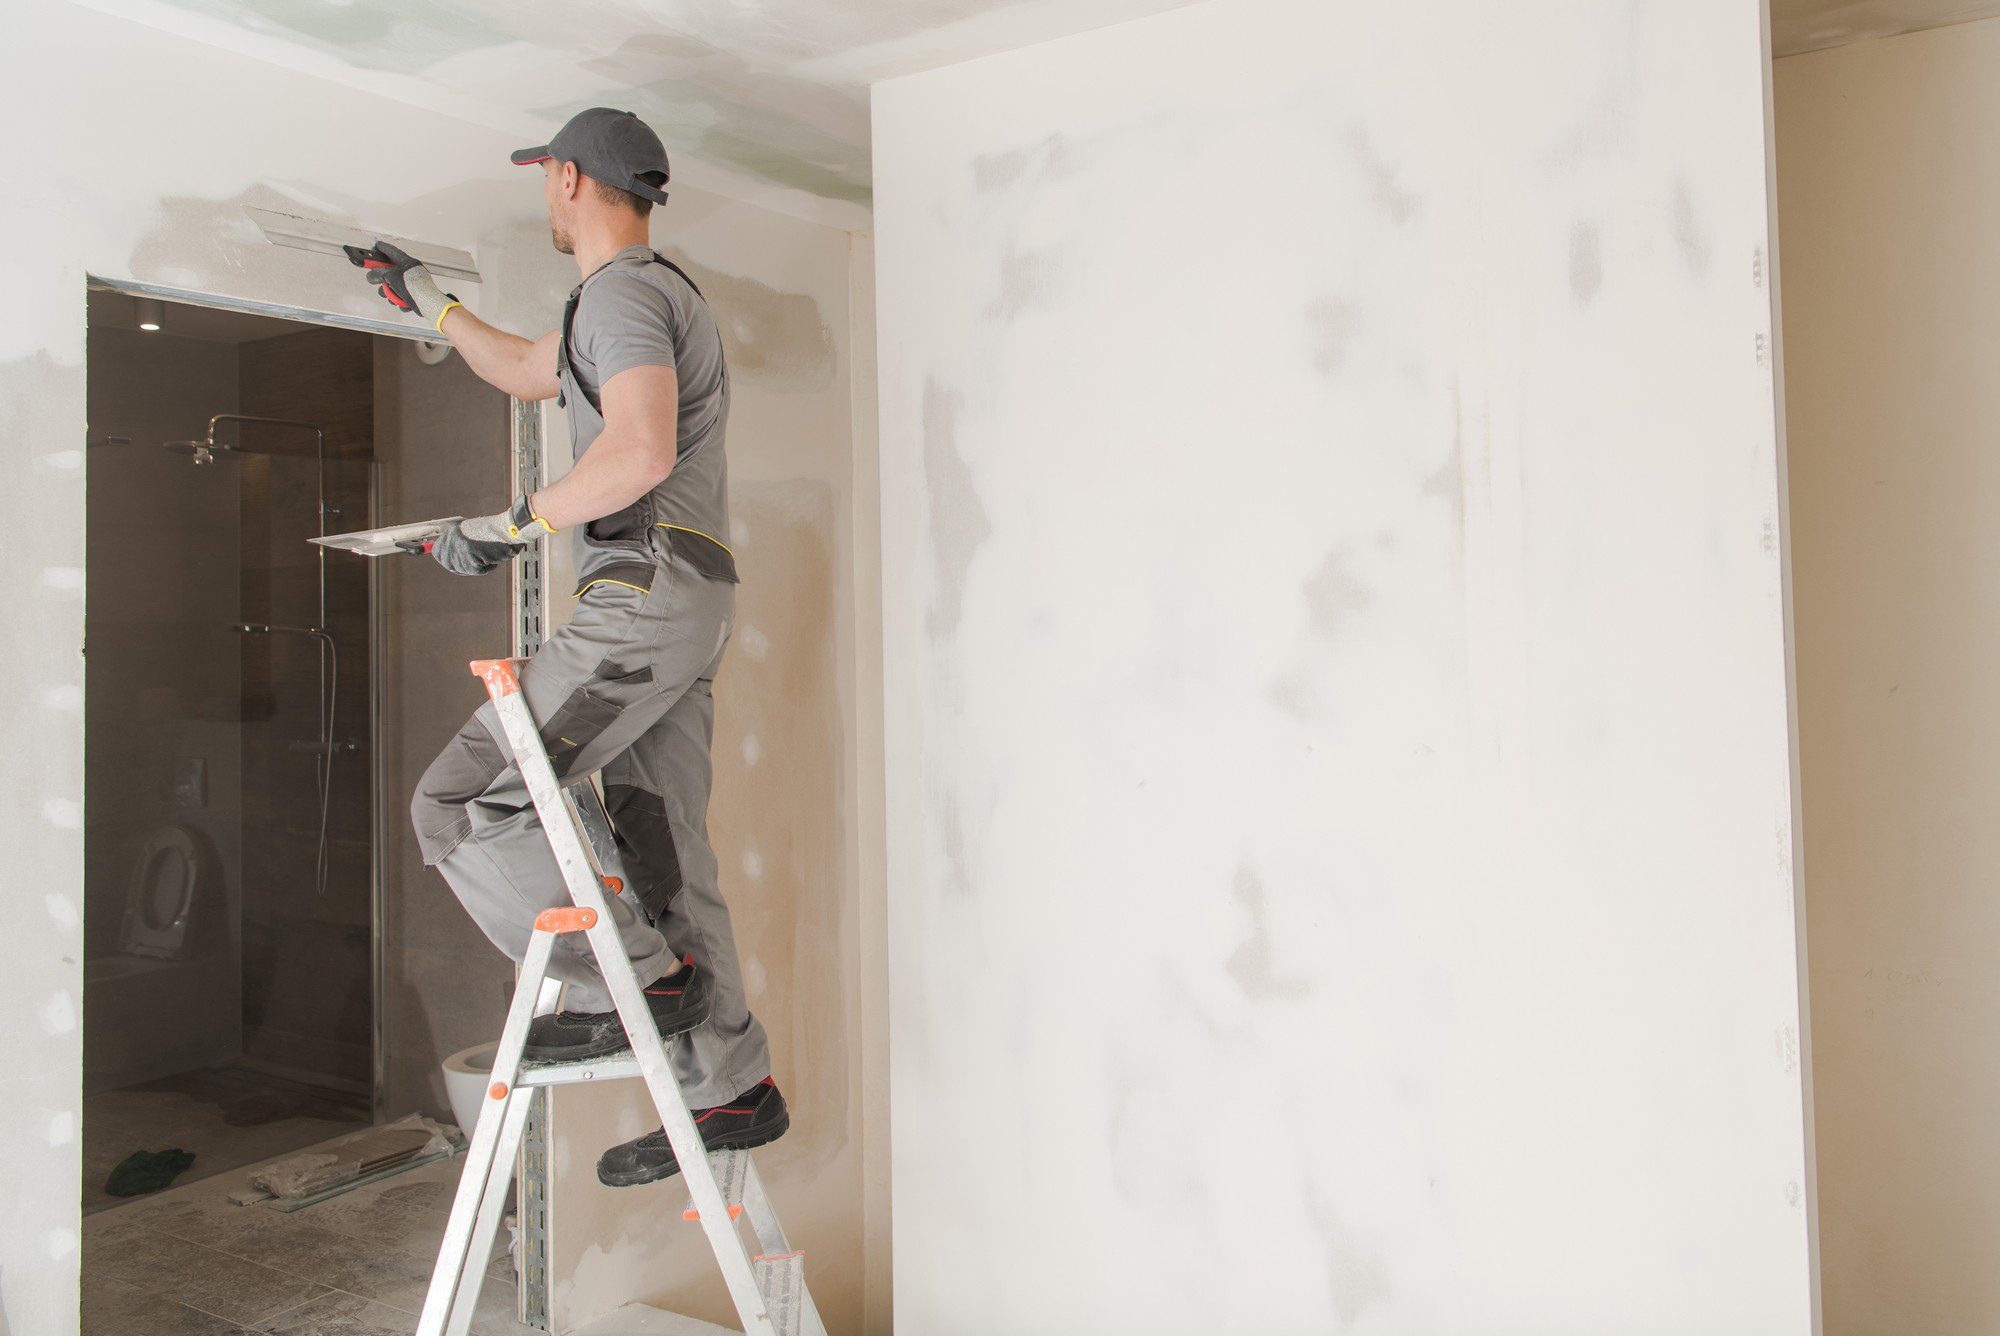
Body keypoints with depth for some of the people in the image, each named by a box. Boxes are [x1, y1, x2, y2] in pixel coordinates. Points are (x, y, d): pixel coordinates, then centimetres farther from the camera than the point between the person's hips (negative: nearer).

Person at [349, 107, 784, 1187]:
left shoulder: (624, 291, -8)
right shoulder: (651, 294, 26)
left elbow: (644, 451, -26)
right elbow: (525, 372, 42)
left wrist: (513, 526, -16)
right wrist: (423, 296, 48)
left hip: (645, 591, -10)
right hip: (680, 605, 10)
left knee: (458, 804, -9)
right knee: (662, 846, 9)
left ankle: (637, 980, -6)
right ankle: (731, 1088, 13)